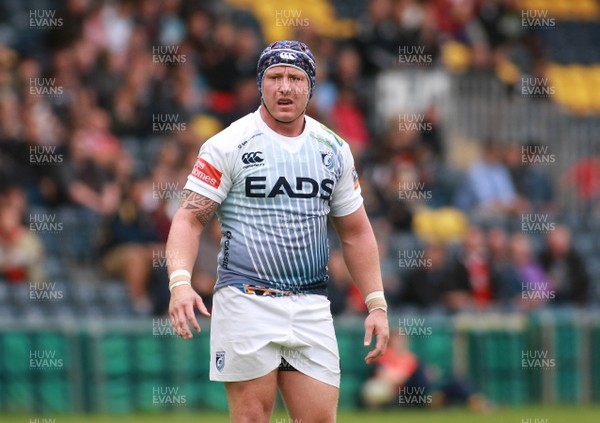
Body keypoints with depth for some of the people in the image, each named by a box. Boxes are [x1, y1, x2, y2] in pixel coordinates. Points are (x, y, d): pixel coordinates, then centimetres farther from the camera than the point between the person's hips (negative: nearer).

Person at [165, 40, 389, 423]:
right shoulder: (229, 145, -2)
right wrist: (180, 282, -22)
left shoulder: (334, 150, 11)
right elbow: (189, 220, -5)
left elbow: (355, 232, 17)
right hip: (246, 302, -4)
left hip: (311, 307, 4)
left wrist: (377, 304, 9)